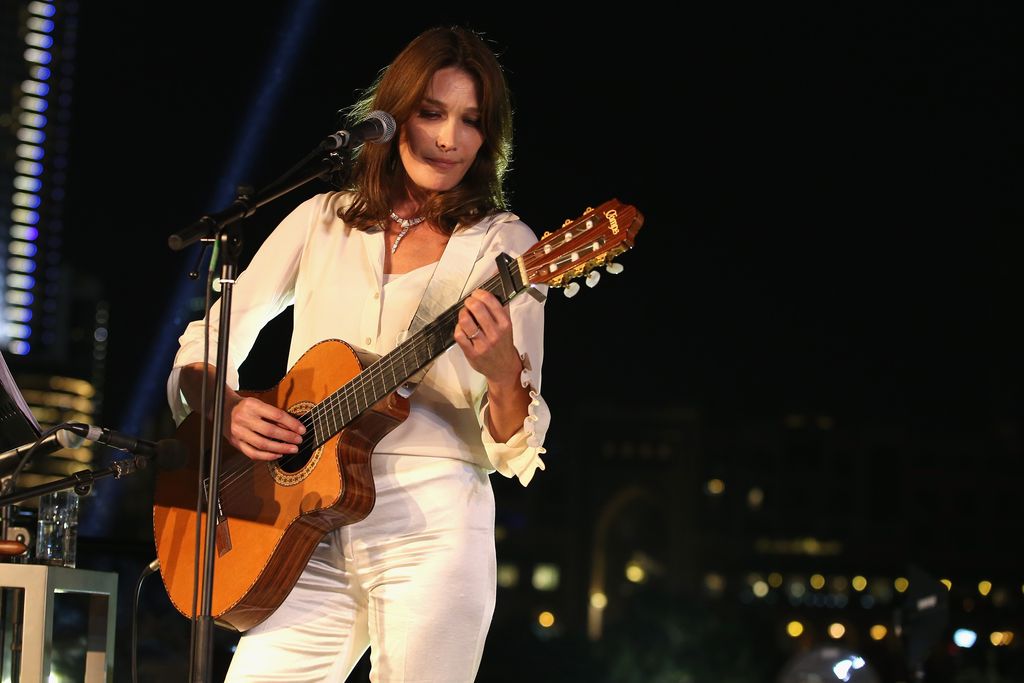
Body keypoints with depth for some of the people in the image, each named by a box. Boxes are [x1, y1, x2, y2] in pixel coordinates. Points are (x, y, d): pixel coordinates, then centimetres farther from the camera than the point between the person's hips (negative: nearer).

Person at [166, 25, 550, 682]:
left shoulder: (504, 247, 3)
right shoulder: (324, 221, 11)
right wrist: (227, 408, -6)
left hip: (430, 526, -2)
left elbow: (514, 446, -2)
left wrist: (502, 373, -23)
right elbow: (206, 343, 15)